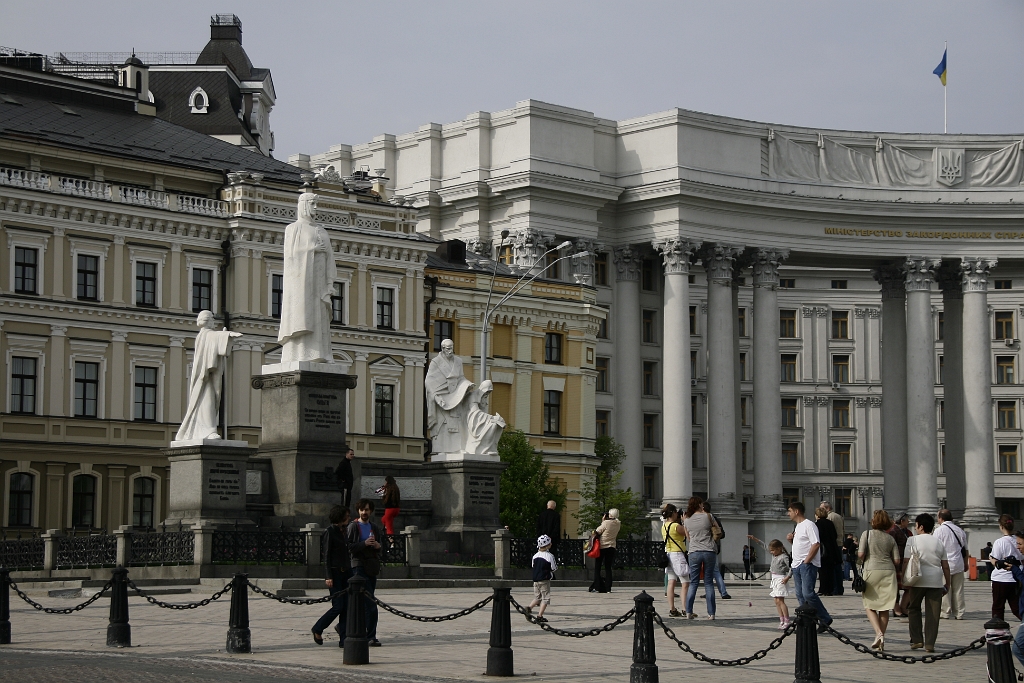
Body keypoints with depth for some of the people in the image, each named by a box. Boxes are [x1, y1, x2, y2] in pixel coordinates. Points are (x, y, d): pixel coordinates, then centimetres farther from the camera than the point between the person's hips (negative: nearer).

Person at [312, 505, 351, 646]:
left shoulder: (344, 531, 13)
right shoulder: (330, 532, -7)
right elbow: (326, 555, -10)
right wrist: (328, 576, -15)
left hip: (346, 571, 7)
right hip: (335, 572, -7)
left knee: (347, 607, 0)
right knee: (338, 606, -9)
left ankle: (343, 639, 3)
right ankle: (317, 629, 11)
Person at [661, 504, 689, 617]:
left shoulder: (664, 526, 9)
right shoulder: (676, 526, -15)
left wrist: (679, 522, 15)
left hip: (668, 554, 8)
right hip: (678, 554, -8)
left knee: (671, 582, 5)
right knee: (685, 583, -5)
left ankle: (672, 609, 3)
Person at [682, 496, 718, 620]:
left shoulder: (687, 519, 6)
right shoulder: (707, 516, -1)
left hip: (694, 553, 1)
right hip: (709, 552, -1)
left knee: (693, 583, 8)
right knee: (709, 583, 3)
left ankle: (689, 612, 1)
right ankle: (711, 613, 2)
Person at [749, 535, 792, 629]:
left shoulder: (784, 557, -12)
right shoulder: (774, 555, 12)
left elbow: (791, 568, -15)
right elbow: (764, 546, 20)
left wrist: (787, 577, -24)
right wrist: (755, 539, 18)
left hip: (781, 579, -9)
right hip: (774, 579, 9)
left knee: (780, 600, -13)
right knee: (777, 601, 7)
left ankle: (787, 621, -14)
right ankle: (782, 621, 9)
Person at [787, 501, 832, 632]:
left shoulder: (809, 525, -10)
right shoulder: (798, 526, 20)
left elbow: (816, 544, -18)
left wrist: (806, 561, -19)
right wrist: (791, 540, 8)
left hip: (808, 564, -10)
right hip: (797, 565, 10)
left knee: (808, 593, -16)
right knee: (800, 595, 6)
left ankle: (825, 619, -7)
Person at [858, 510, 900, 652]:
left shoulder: (867, 534, -1)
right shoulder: (890, 538, 8)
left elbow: (860, 554, -9)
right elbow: (897, 560, 4)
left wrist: (860, 561, 13)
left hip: (872, 570, -3)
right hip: (888, 572, 3)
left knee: (869, 606, 6)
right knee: (884, 608, 8)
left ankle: (878, 633, -15)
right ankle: (881, 641, 7)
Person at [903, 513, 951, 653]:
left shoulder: (912, 541, -2)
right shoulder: (939, 543, 10)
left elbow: (906, 562, -7)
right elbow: (945, 566, 10)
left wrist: (902, 579, -2)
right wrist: (947, 583, 17)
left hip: (918, 580, -3)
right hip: (936, 582, 3)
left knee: (914, 609, 14)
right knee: (933, 613, 3)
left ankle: (916, 640, 7)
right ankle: (930, 644, 0)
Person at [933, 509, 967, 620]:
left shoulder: (939, 530, -7)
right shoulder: (959, 530, 9)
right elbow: (965, 549, 16)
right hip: (958, 564, 5)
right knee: (958, 589, 8)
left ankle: (945, 612, 2)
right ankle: (959, 613, 10)